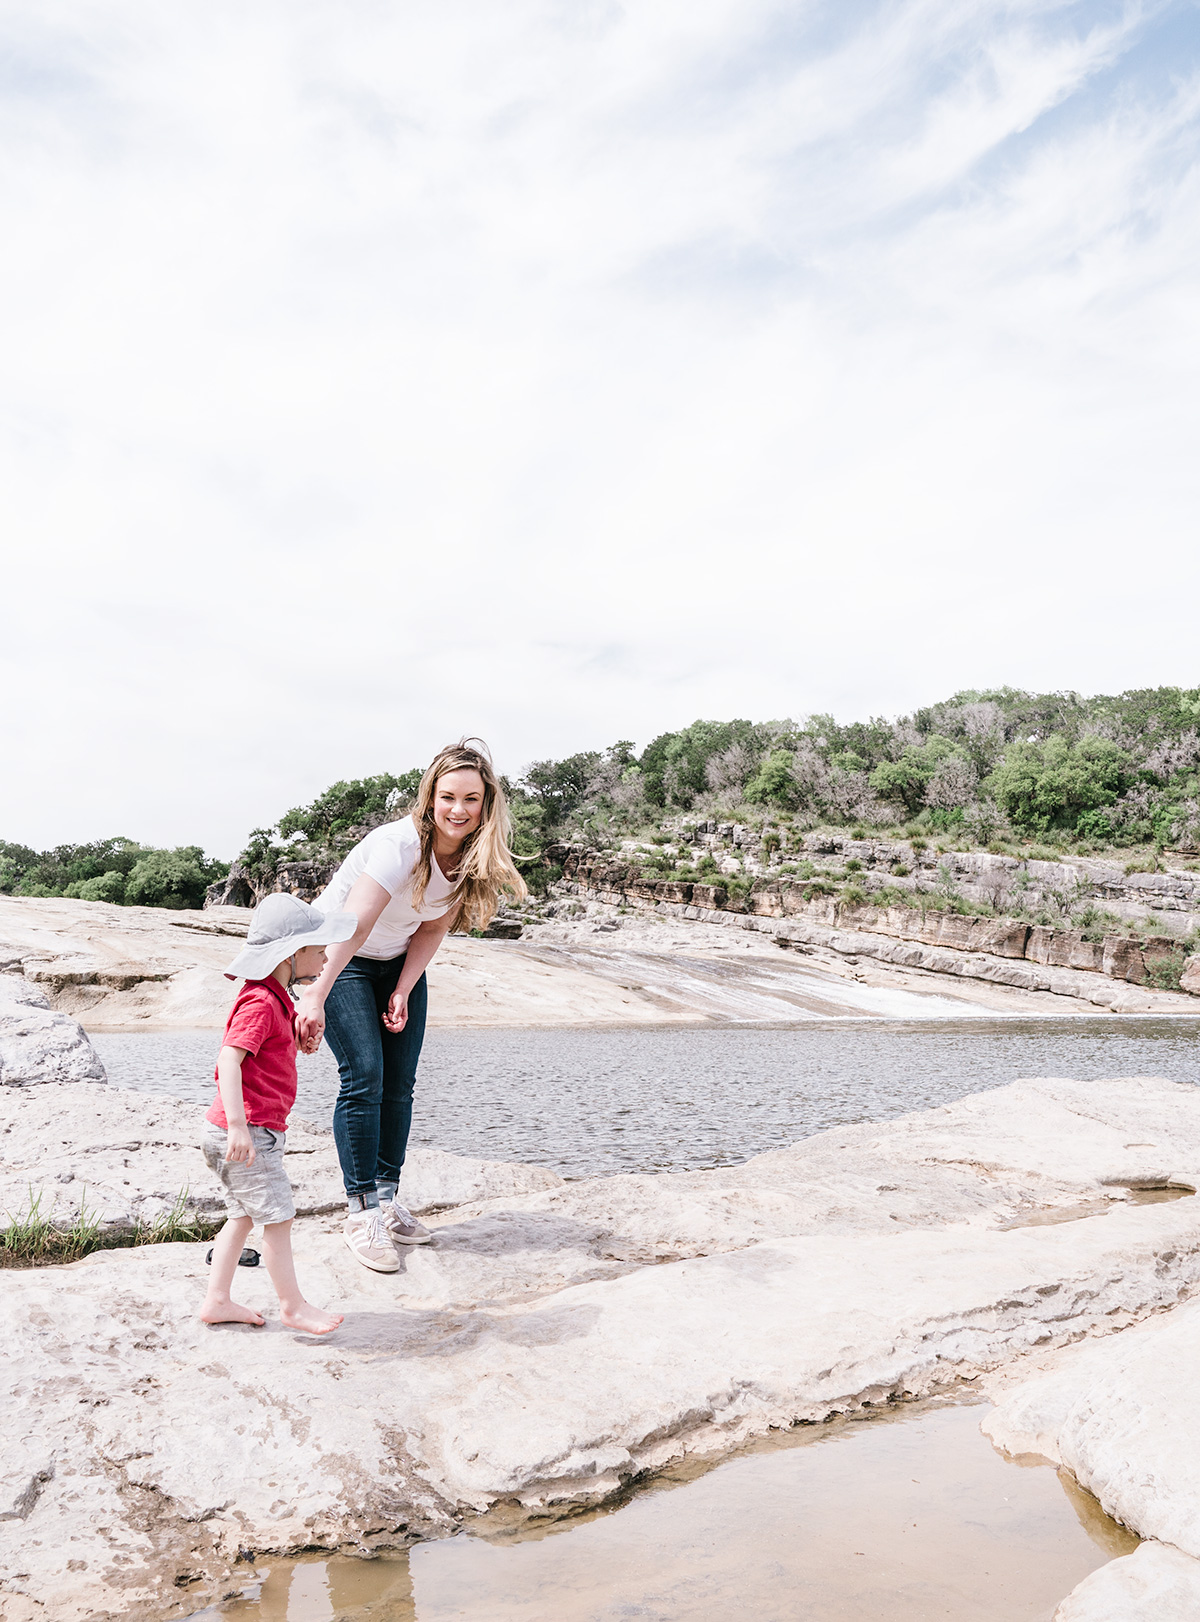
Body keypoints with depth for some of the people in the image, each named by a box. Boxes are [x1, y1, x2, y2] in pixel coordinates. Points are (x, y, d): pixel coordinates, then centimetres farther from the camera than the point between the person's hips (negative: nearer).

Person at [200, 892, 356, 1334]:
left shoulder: (274, 999, 15)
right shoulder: (260, 1004, -19)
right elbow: (229, 1060, -28)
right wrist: (238, 1124, -33)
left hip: (256, 1130, 11)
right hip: (247, 1131, -11)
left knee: (244, 1215, 17)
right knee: (277, 1217, -2)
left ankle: (217, 1301, 25)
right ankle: (292, 1305, 10)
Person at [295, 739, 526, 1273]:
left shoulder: (477, 857, -12)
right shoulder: (400, 845, -32)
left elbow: (434, 928, -4)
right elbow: (353, 926, -41)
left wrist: (403, 992, -14)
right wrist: (315, 997, -50)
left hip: (398, 961, 6)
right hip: (340, 958, -6)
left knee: (399, 1084, 3)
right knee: (365, 1077, -14)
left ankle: (386, 1200, 14)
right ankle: (361, 1213, -5)